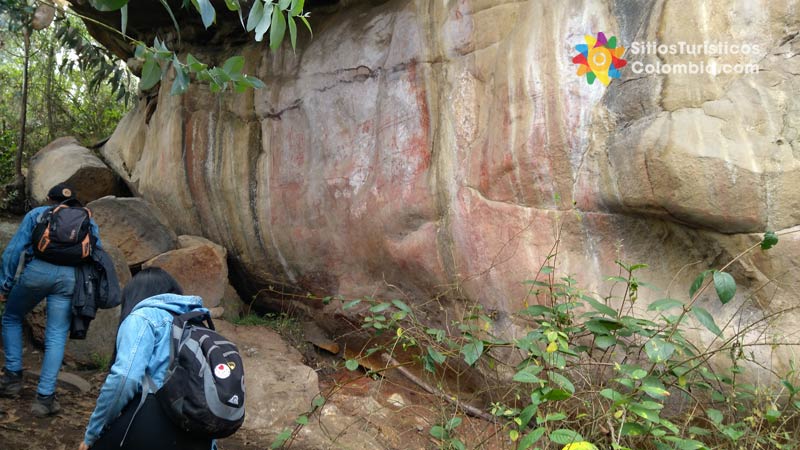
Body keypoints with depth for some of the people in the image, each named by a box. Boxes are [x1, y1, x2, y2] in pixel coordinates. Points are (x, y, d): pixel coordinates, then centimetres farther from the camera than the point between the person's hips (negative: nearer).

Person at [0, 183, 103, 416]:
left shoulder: (37, 213, 22)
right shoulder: (88, 221, 27)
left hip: (37, 270, -1)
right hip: (72, 276, 1)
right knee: (56, 337, 5)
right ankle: (45, 397, 1)